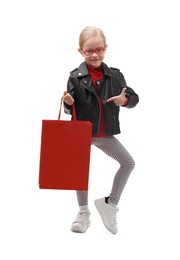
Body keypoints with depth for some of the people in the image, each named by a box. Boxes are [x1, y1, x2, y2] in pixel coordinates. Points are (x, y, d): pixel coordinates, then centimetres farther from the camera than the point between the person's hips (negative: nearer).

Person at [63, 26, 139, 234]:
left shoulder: (115, 75, -4)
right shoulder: (76, 77, -10)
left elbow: (133, 98, 0)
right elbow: (70, 109, -5)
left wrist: (125, 100, -21)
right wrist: (69, 103, -28)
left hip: (106, 134, 3)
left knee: (128, 163, 0)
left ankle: (111, 203, 15)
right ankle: (83, 213, 22)